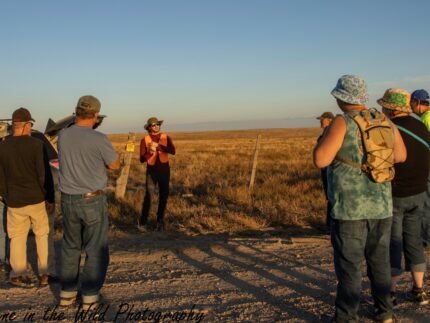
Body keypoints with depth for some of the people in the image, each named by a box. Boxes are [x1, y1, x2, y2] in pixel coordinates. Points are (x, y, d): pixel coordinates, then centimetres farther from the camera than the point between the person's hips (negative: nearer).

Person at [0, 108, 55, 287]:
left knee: (17, 237, 17)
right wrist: (51, 199, -4)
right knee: (41, 234, 16)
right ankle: (43, 274, 17)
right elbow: (45, 175, -14)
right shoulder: (37, 144, -13)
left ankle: (18, 275, 19)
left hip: (15, 202, 2)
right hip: (37, 199, -2)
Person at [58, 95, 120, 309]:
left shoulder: (62, 136, -1)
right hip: (93, 200, -5)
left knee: (70, 246, 19)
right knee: (95, 249, 8)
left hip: (68, 200, 5)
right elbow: (115, 165, -2)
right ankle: (90, 296, 13)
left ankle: (67, 293, 25)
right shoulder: (99, 139, -18)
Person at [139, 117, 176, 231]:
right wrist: (150, 152, -23)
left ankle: (160, 221, 21)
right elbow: (142, 159, -5)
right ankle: (142, 222, 0)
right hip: (151, 171, -2)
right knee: (149, 196, -10)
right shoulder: (145, 140, -3)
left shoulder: (166, 138, 1)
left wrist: (158, 146, -23)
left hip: (164, 170, 2)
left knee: (163, 196, 6)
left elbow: (173, 151, -16)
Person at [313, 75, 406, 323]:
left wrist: (325, 134, 0)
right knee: (379, 261, 20)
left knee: (349, 265, 3)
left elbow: (320, 160, -18)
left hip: (350, 208, -6)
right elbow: (401, 156, 17)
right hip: (381, 206, 6)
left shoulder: (343, 123, -14)